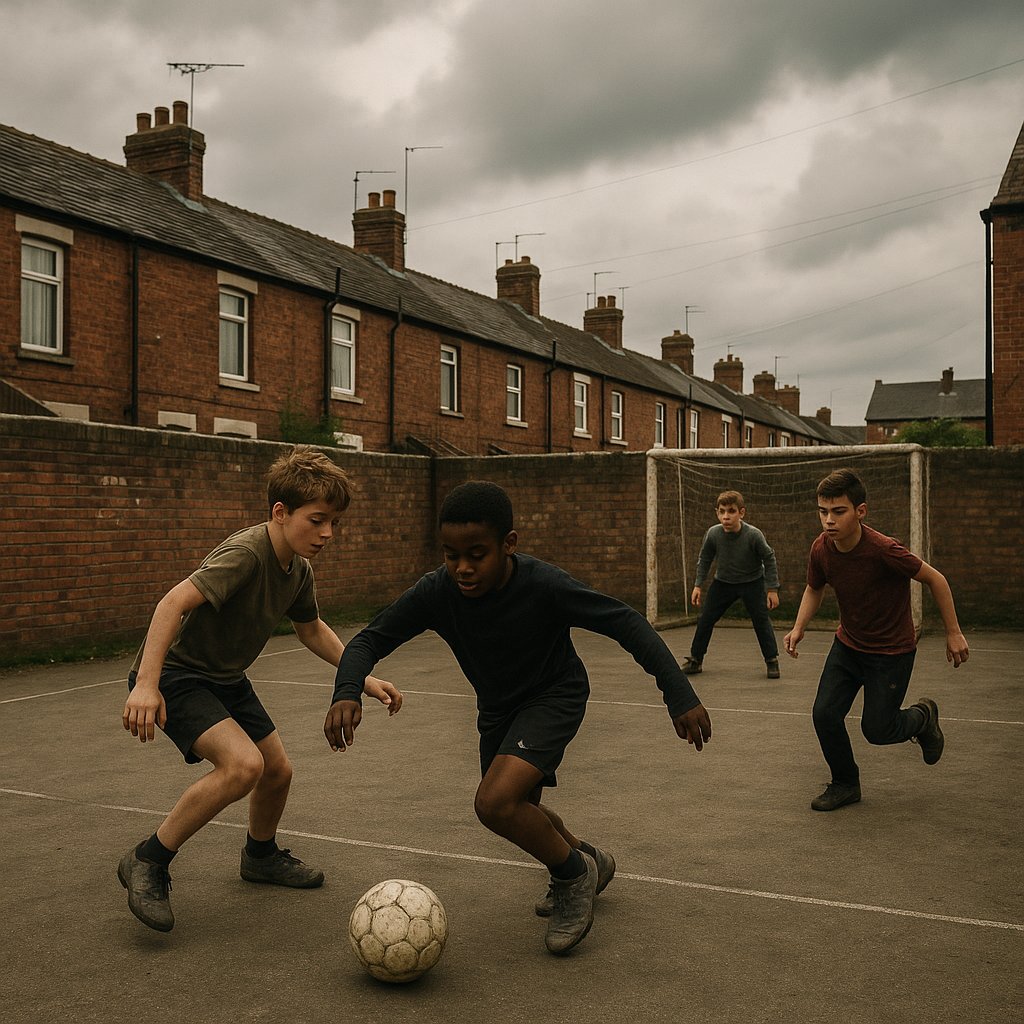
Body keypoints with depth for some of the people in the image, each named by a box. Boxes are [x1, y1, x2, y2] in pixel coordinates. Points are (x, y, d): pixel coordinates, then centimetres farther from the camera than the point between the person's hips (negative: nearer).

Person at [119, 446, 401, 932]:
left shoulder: (298, 569, 0)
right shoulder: (245, 554, -28)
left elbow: (312, 629, 18)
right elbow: (173, 603, -37)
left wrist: (363, 678, 13)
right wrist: (145, 684, -45)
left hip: (225, 678, 9)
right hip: (174, 674, -9)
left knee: (278, 771, 12)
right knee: (243, 763, -27)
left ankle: (261, 855, 42)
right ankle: (147, 862, -10)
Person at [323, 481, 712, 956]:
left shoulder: (543, 586, -34)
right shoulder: (436, 592, -24)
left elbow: (626, 622, -26)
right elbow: (371, 639, -16)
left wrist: (680, 695, -28)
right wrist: (346, 693, -37)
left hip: (555, 696, -5)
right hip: (496, 707, 6)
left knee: (496, 802, -26)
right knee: (520, 812, 21)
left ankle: (572, 872, 2)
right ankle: (587, 860, 51)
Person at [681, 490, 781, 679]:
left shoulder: (753, 535, -28)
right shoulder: (713, 534, -22)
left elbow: (769, 559, -12)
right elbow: (704, 560, -2)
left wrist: (772, 589, -11)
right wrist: (698, 586, -3)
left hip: (752, 583, -2)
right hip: (722, 583, 2)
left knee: (761, 620, -8)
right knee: (705, 619, 2)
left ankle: (772, 661, 8)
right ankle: (695, 659, 16)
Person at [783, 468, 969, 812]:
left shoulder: (883, 550, -31)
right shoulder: (821, 549, -14)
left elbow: (935, 580, -16)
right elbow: (814, 588, 8)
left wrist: (953, 633, -11)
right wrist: (799, 627, -7)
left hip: (892, 651, -5)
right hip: (848, 645, 5)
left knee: (877, 729, 0)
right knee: (825, 714, -6)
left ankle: (923, 715, 34)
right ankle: (845, 784, 18)